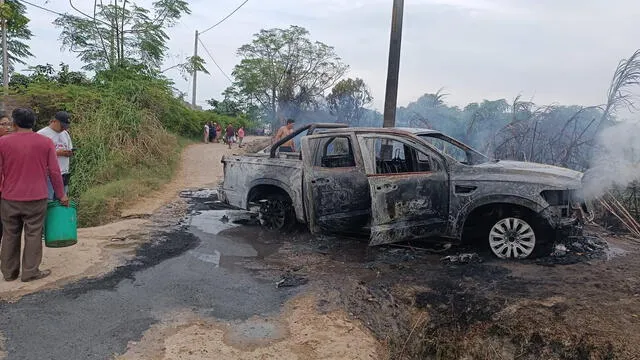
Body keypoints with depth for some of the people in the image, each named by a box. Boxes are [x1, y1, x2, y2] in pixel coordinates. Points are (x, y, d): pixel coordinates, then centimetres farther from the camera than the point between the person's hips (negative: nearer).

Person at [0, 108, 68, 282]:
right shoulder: (46, 142, -3)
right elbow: (54, 172, -2)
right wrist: (61, 195, 7)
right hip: (36, 198, -1)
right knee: (33, 235, 6)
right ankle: (30, 272, 9)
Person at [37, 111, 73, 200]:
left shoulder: (65, 134, 15)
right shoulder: (42, 134, -5)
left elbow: (69, 150, 22)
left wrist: (69, 153, -2)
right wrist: (57, 153, -19)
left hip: (64, 175, 6)